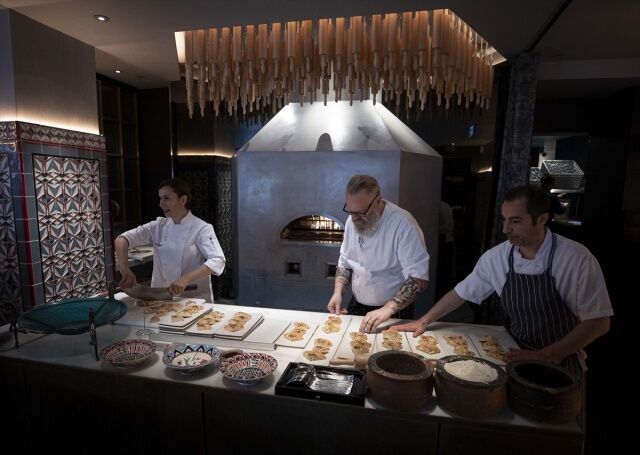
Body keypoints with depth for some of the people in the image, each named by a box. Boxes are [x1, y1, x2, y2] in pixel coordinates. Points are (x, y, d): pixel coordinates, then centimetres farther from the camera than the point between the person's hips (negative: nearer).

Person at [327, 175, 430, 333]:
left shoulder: (403, 224, -23)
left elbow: (419, 278, -25)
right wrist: (338, 292, -5)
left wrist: (388, 309, -33)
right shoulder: (352, 221, -1)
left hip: (395, 314, -5)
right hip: (356, 307, 5)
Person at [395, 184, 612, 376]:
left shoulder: (578, 259, -17)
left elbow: (598, 322, -13)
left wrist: (543, 357, -19)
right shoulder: (495, 257, -8)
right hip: (516, 355, 2)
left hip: (561, 363, -2)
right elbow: (462, 292, 2)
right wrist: (424, 321, 0)